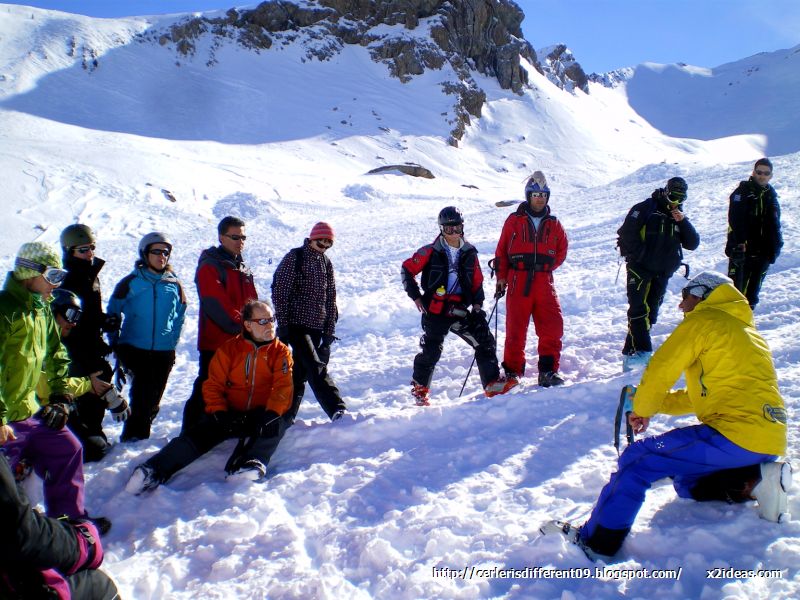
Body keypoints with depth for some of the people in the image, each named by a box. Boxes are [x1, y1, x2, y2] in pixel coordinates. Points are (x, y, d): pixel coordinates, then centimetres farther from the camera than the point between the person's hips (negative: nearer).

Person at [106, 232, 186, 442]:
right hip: (134, 349, -2)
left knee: (153, 397, 8)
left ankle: (140, 433, 24)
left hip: (164, 352, 3)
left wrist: (173, 341, 8)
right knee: (141, 393, -9)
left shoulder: (174, 285, 6)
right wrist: (115, 343, 3)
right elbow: (113, 312, 6)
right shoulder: (131, 282, -1)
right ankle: (133, 435, 3)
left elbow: (180, 316, 15)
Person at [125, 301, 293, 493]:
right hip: (231, 414, 1)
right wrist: (219, 413, -14)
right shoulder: (229, 349, 5)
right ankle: (155, 470, -33)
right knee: (201, 432, -24)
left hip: (263, 414, -1)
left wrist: (272, 413, -28)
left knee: (277, 424, -34)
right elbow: (213, 385, 3)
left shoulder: (281, 351, 2)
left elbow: (283, 387, -10)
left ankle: (252, 464, -53)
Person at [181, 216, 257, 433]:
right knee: (206, 391, -3)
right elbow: (216, 305, -18)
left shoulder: (242, 268, 16)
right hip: (215, 342, -7)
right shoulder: (209, 266, -8)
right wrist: (241, 327, -19)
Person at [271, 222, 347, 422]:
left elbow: (330, 298, 16)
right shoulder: (295, 257, -2)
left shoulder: (326, 263, 14)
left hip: (316, 326, 6)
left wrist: (330, 329, 10)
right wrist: (282, 323, -10)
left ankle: (286, 416, 18)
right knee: (317, 369, -17)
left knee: (300, 372, 8)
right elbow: (280, 290, -5)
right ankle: (337, 410, -23)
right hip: (296, 323, -5)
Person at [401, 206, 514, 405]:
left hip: (459, 310, 4)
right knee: (431, 351, -1)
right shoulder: (431, 252, -3)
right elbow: (407, 269, 3)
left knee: (485, 341, -6)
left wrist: (477, 303, 4)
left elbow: (477, 282, 18)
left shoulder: (469, 253, 10)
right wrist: (416, 296, -1)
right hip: (435, 310, -3)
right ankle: (420, 388, 21)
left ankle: (492, 383, 3)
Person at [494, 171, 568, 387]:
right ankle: (512, 371, 12)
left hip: (544, 282, 2)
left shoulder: (554, 224, 12)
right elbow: (501, 250, 8)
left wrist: (544, 268, 9)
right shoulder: (514, 220, 6)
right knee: (515, 328, 1)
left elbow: (562, 250, 20)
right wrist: (501, 277, 3)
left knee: (553, 326, -7)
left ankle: (548, 371, 2)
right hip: (518, 281, -2)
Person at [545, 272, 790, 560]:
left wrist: (641, 409, 12)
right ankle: (757, 480, 5)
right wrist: (656, 401, 21)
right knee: (686, 482, 24)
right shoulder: (745, 330, 25)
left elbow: (661, 369, -5)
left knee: (637, 459, -7)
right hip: (771, 442, 10)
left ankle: (596, 541, -8)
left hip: (735, 433, -9)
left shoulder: (704, 320, -2)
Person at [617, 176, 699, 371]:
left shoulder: (679, 217, 14)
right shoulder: (645, 209, -3)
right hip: (640, 269, -6)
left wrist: (683, 222, -7)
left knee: (650, 312, 4)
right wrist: (640, 255, -15)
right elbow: (627, 233, -12)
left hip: (662, 274, 6)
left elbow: (692, 244, 5)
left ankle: (630, 352, 10)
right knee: (639, 309, -17)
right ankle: (641, 351, -23)